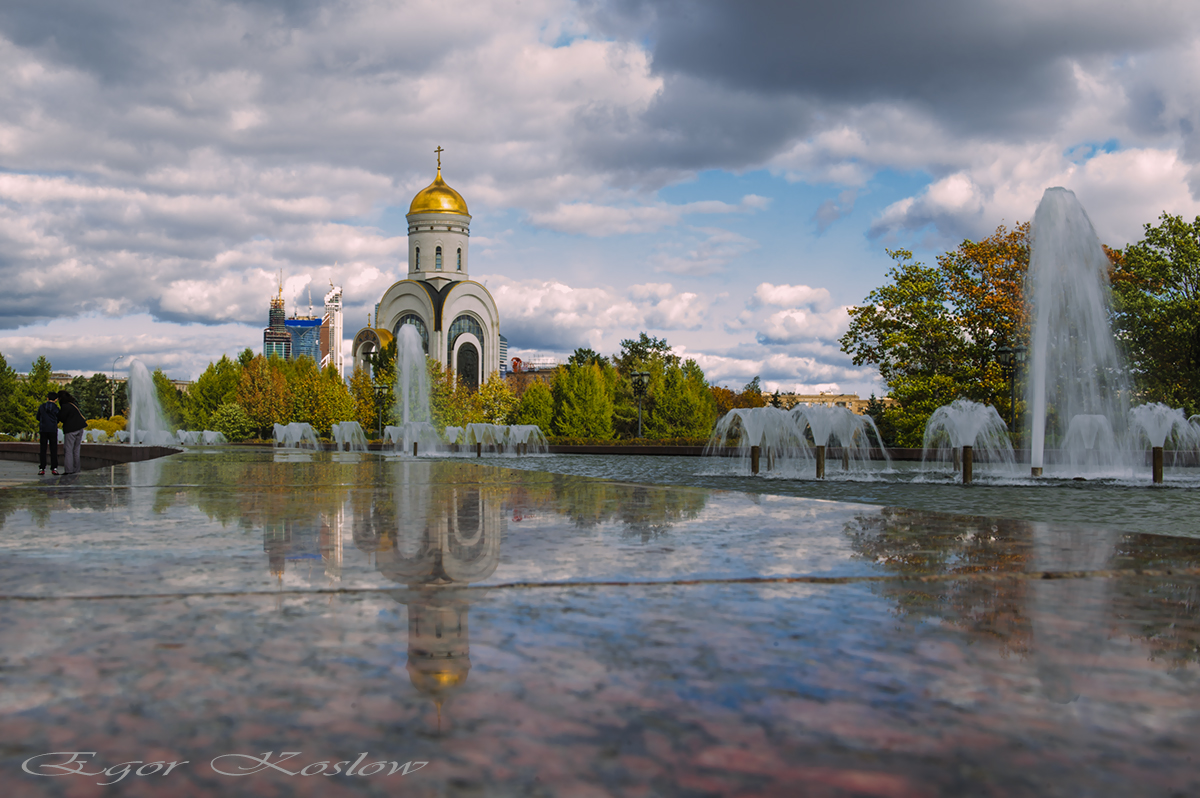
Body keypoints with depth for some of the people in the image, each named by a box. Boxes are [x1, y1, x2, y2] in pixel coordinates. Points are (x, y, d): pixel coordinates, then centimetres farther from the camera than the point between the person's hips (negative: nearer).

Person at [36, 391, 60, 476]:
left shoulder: (41, 407, 4)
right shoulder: (56, 408, 0)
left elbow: (38, 418, 14)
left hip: (43, 430, 1)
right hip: (53, 430, -1)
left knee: (43, 450, 4)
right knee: (53, 450, 3)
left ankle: (42, 469, -1)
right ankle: (54, 468, -2)